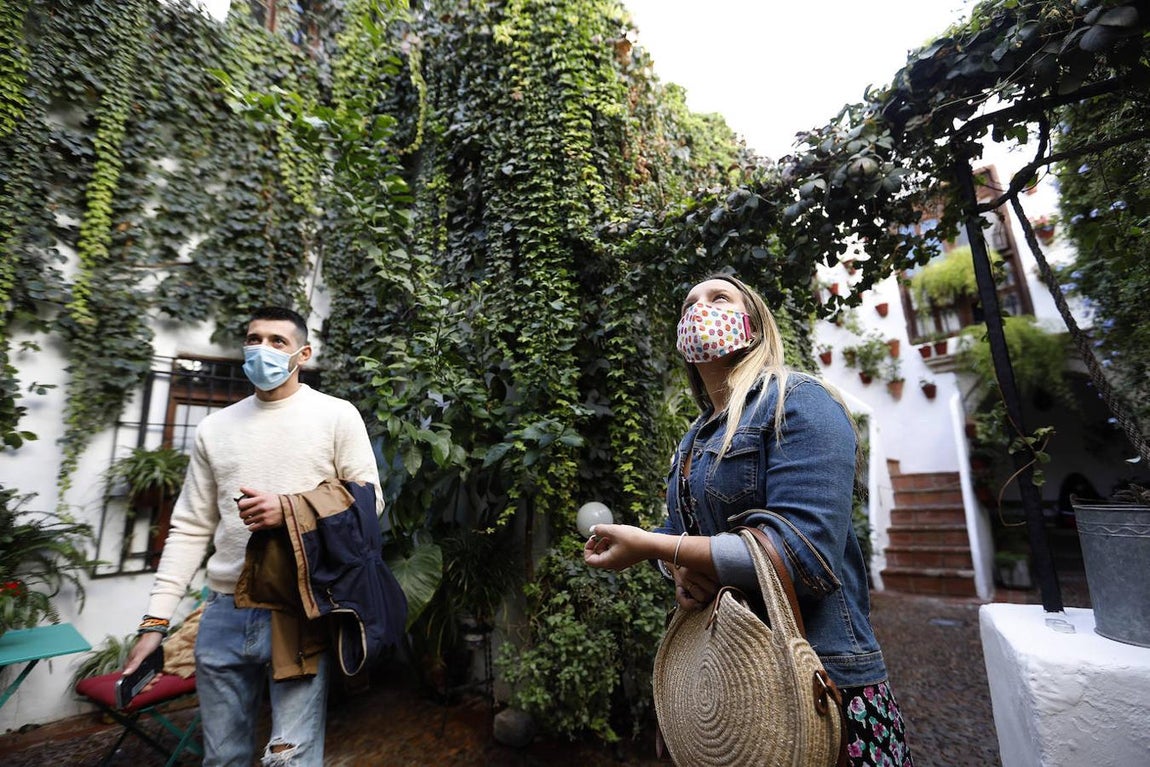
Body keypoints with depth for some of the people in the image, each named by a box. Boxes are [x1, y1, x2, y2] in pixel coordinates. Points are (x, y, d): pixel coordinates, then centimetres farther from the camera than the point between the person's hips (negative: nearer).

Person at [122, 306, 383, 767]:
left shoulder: (337, 416, -4)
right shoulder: (215, 428, 8)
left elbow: (368, 499, -4)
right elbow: (190, 529, 9)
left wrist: (291, 510, -17)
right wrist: (155, 620, 5)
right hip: (225, 612, 4)